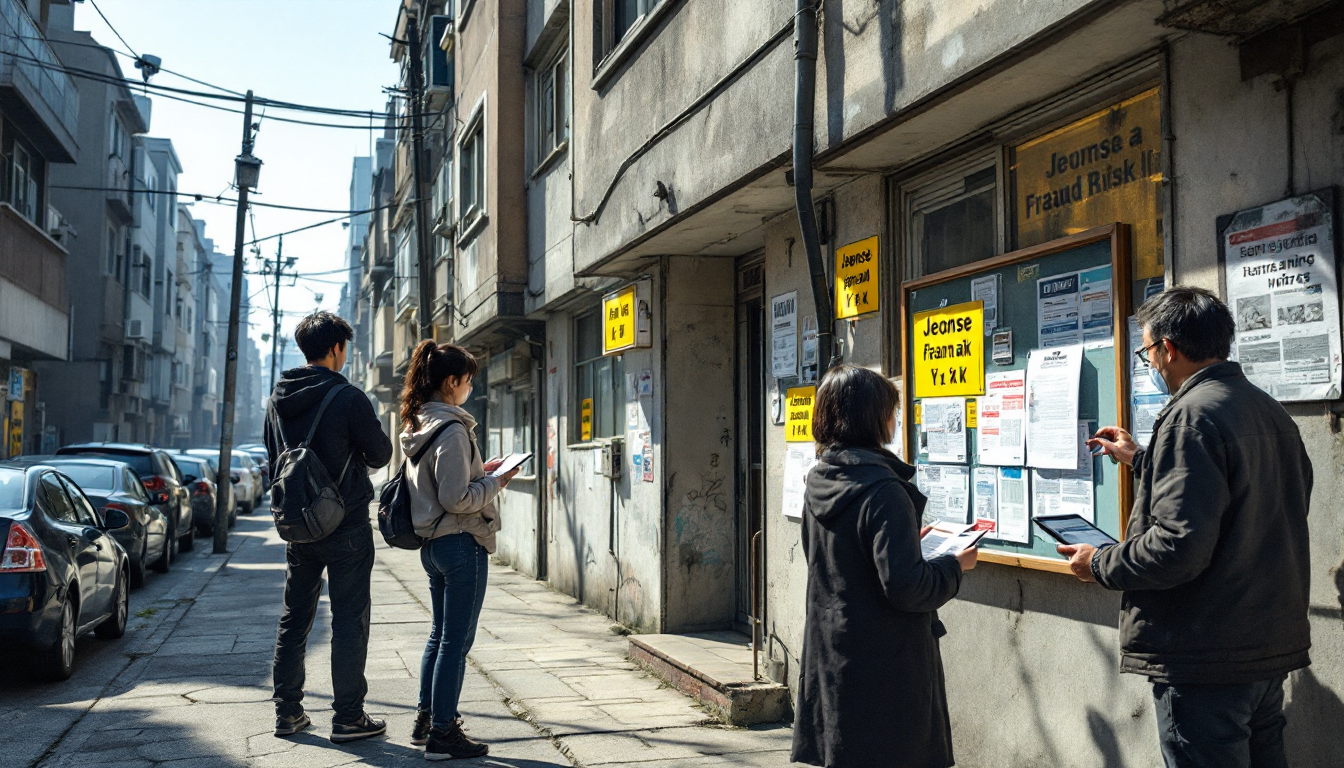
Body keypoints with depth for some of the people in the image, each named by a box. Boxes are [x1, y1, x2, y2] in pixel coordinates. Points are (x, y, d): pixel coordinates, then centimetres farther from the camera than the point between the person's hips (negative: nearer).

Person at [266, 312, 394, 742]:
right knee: (349, 621, 1)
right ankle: (348, 718, 5)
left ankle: (287, 712, 20)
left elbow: (274, 459, 15)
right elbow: (381, 454, -7)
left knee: (293, 619, 14)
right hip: (345, 525, -6)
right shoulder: (348, 398, -15)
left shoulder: (279, 399, 6)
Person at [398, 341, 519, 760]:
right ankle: (443, 734, 7)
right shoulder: (453, 430, -19)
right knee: (456, 641, -1)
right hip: (461, 543, -10)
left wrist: (478, 473, 13)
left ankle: (426, 719, 30)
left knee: (440, 634, 20)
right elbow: (456, 499, -22)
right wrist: (495, 483, -8)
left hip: (432, 542, 10)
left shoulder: (418, 426, 10)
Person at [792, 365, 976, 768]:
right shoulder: (882, 490, -21)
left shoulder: (820, 482, 6)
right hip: (883, 668, -8)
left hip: (830, 656, 8)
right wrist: (955, 566, -6)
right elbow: (907, 587, -23)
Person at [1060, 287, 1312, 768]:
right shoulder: (1270, 411, 11)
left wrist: (1100, 565, -10)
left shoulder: (1192, 414, -18)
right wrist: (1140, 460, 28)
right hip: (1273, 645, 10)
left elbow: (1179, 545, -26)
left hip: (1209, 657, -10)